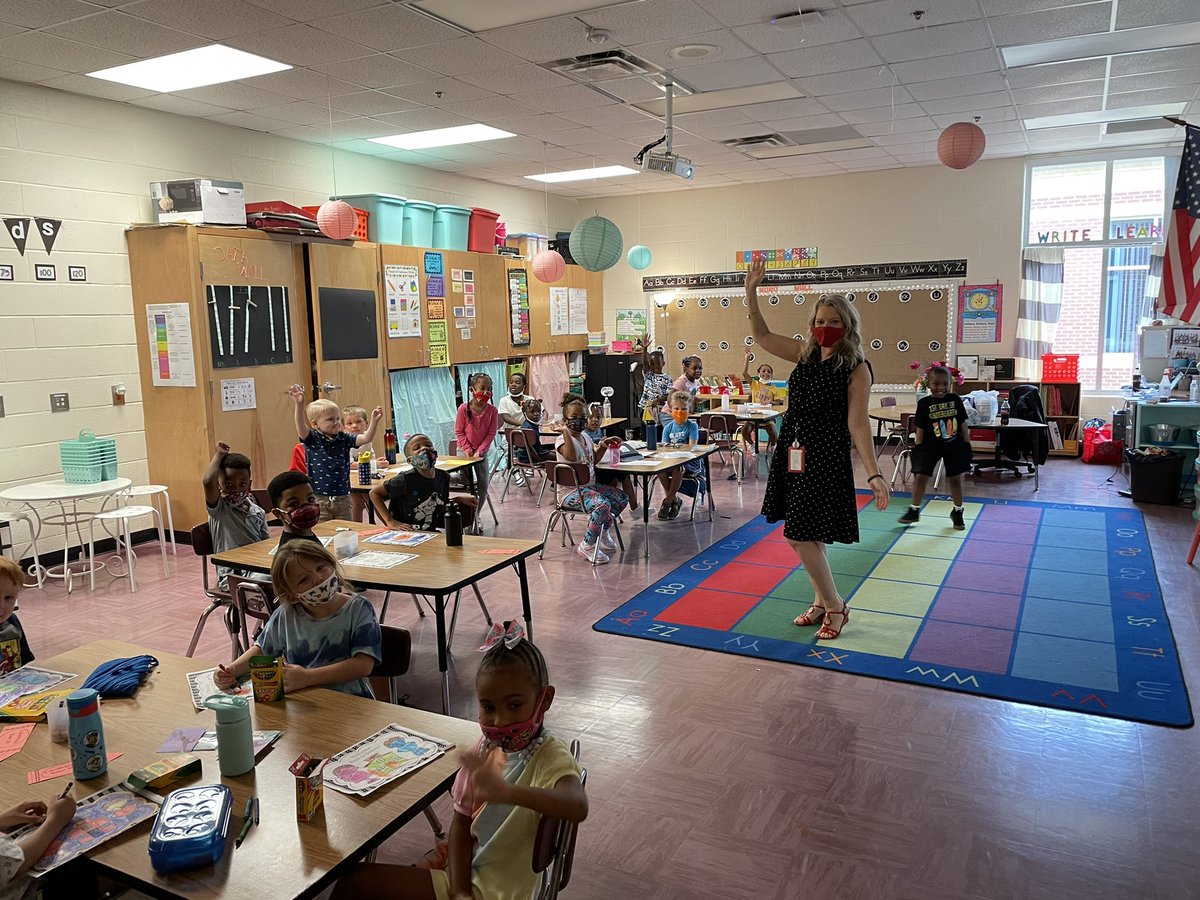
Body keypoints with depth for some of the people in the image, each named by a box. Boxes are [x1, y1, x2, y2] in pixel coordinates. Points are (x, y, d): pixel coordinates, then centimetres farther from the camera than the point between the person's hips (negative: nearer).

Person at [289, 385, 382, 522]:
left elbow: (366, 438, -5)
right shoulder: (312, 439, -5)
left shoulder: (344, 439, 4)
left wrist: (374, 421, -22)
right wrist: (299, 405, -40)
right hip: (318, 499, -3)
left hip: (343, 498, 3)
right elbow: (301, 427, -23)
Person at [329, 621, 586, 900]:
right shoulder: (486, 748, -5)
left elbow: (578, 807, -46)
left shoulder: (551, 756, -25)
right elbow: (461, 822, 0)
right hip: (463, 869, 6)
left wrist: (506, 792, -59)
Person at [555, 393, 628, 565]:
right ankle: (587, 545, -12)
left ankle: (603, 532, 23)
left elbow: (594, 459, 24)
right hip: (571, 491, -9)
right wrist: (566, 432, -36)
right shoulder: (562, 440, -15)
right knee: (602, 506, -31)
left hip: (590, 485, 9)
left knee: (621, 498, 6)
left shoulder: (585, 436, 11)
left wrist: (603, 445, 12)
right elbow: (571, 457, -37)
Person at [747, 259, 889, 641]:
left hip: (826, 458, -7)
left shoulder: (855, 369, -10)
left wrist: (874, 474, -20)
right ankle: (822, 602, 30)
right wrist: (751, 291, 3)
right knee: (806, 534, 14)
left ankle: (835, 606, 11)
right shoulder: (805, 354, 7)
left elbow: (858, 424, -14)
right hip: (794, 453, 7)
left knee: (802, 535, -8)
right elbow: (761, 336, 13)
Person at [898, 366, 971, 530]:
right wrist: (918, 447, -4)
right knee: (920, 477, -3)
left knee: (955, 479, 9)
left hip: (954, 446, 1)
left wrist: (967, 443, 4)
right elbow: (920, 428, -4)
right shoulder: (924, 403, -7)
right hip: (930, 446, -1)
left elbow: (963, 423, 4)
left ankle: (957, 512, 27)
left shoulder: (955, 400, -3)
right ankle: (914, 510, 12)